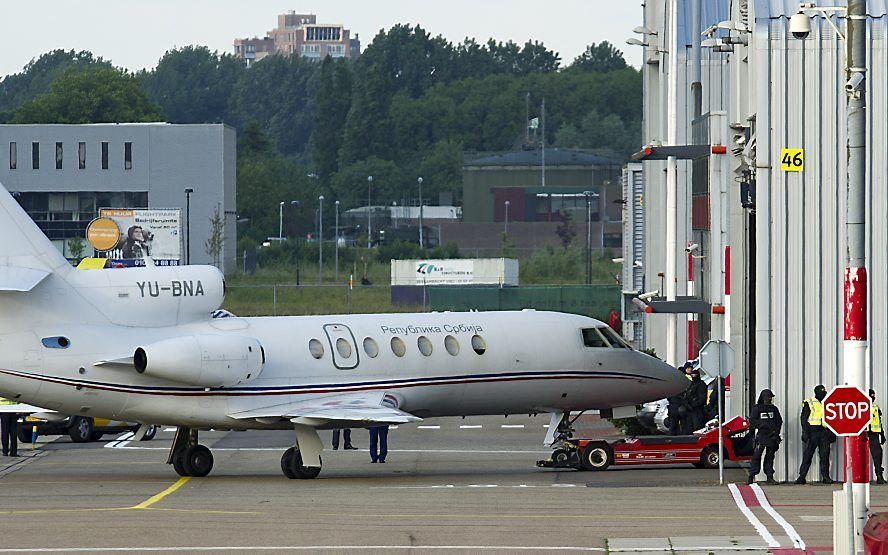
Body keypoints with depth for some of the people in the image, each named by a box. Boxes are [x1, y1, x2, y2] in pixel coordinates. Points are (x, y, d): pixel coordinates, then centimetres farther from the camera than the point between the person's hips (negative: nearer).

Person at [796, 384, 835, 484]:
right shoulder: (809, 403, 2)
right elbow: (804, 418, -3)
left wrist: (832, 433, 15)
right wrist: (805, 432, -12)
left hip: (824, 432, 4)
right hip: (813, 432, -4)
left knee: (825, 455, 1)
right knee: (807, 455, -3)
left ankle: (825, 476, 5)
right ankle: (801, 476, 1)